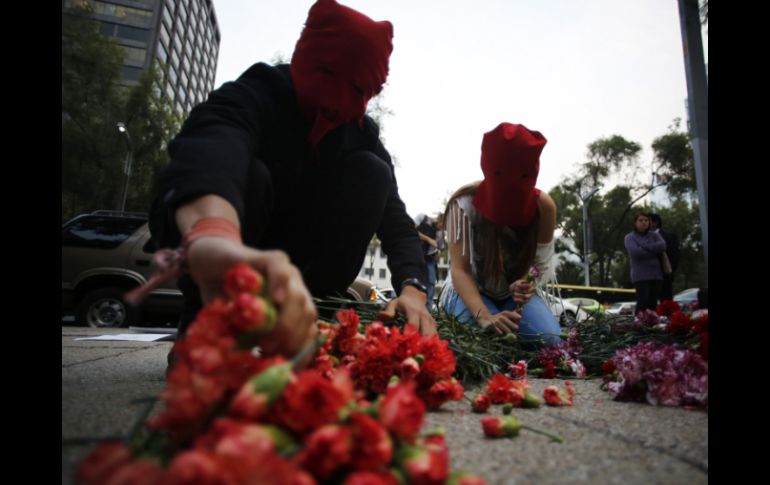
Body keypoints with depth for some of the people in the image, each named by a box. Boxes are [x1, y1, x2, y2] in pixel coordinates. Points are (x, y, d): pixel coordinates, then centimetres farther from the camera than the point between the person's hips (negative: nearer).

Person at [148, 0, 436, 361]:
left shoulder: (361, 135, -6)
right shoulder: (255, 96, -22)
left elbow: (395, 219, -14)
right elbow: (212, 143, -47)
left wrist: (412, 289, -35)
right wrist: (213, 236, -70)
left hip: (293, 269, 4)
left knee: (370, 171, -16)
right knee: (247, 174, -32)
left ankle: (305, 314, -19)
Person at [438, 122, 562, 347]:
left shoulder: (543, 206, -14)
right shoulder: (464, 202, -23)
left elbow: (543, 265, -10)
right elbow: (460, 269, -27)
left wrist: (526, 284, -36)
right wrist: (484, 316, -44)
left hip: (515, 290, 2)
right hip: (470, 289, -2)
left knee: (549, 338, -25)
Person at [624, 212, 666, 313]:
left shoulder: (654, 235, 15)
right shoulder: (630, 237, 5)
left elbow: (662, 245, -5)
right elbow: (635, 252, -12)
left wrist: (644, 246, -10)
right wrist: (654, 250, -3)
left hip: (656, 275, 4)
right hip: (640, 276, -4)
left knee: (653, 303, 1)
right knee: (643, 303, -13)